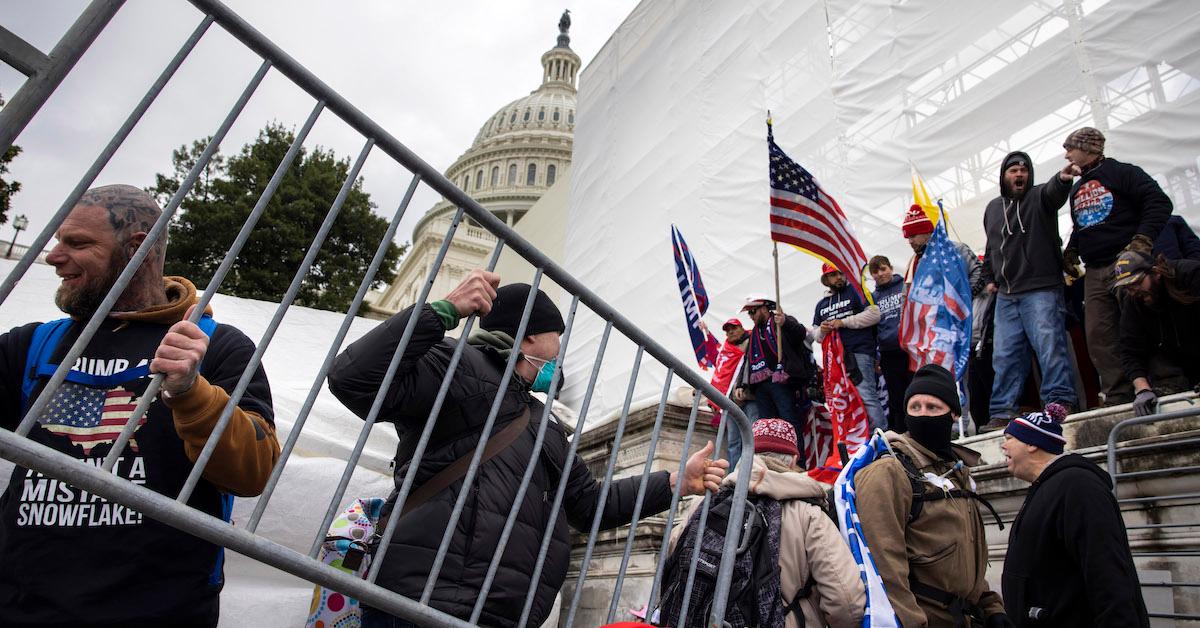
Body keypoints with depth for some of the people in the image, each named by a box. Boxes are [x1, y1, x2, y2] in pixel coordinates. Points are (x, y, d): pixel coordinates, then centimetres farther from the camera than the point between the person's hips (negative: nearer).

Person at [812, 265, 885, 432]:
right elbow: (816, 335, 26)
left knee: (866, 395, -17)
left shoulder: (855, 292, 7)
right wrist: (822, 331, 1)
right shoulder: (821, 304, 24)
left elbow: (874, 314, -6)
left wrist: (843, 322, -10)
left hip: (859, 352, -6)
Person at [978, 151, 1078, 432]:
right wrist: (989, 278, 20)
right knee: (1004, 355, 3)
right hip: (1006, 295, 5)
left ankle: (1061, 401, -6)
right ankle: (1002, 413, 7)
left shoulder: (1039, 196, 3)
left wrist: (1062, 179, -46)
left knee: (1050, 344, -13)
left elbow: (1053, 192, -24)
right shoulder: (993, 207, 18)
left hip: (1041, 290, -5)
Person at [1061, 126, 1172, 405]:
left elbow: (1159, 203, -8)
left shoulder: (1121, 173, 1)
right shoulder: (1076, 190, 23)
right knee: (1098, 337, -1)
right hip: (1095, 274, 7)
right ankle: (1118, 398, 2)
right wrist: (1070, 253, 13)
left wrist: (1142, 241, -18)